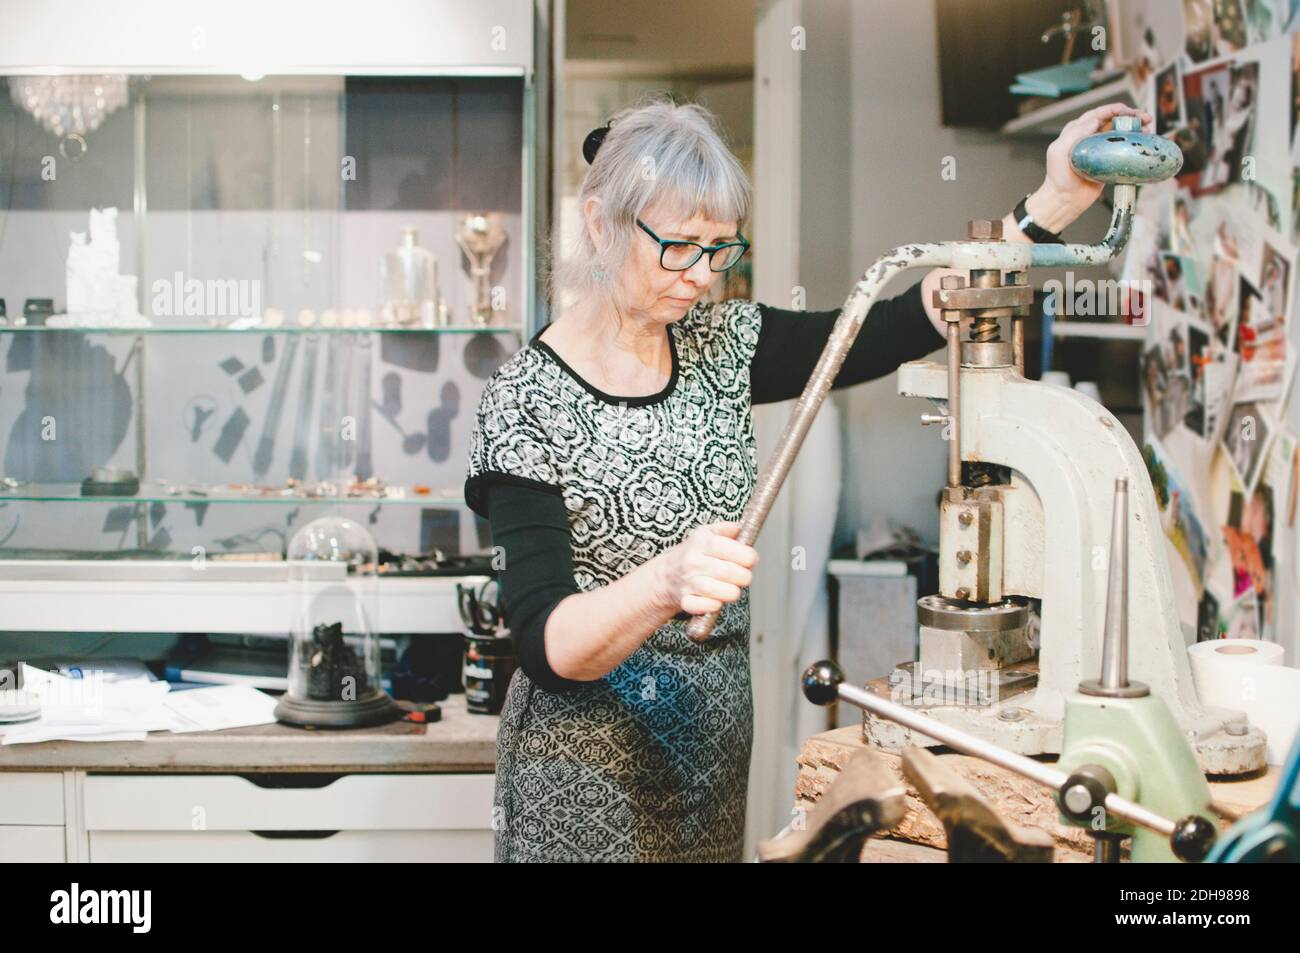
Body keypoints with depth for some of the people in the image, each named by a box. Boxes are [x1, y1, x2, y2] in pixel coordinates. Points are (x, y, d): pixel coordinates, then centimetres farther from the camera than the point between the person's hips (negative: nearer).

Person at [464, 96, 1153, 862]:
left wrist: (1054, 202, -12)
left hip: (718, 752, 5)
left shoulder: (718, 345, 0)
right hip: (590, 765, -5)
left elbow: (896, 330, -4)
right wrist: (666, 584, -42)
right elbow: (547, 646, -24)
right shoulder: (526, 402, -17)